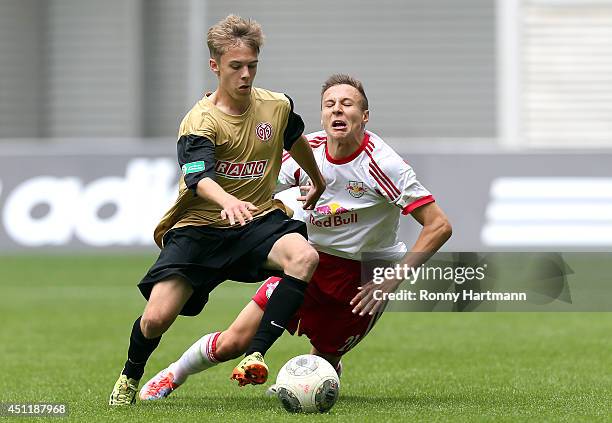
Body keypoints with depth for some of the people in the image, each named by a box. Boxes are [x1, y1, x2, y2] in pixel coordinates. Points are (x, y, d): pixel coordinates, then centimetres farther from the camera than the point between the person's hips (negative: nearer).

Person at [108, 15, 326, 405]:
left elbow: (295, 140, 26)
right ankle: (130, 377, 19)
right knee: (157, 318, -16)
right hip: (199, 227, -3)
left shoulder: (277, 106, 1)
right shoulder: (201, 121, -14)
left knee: (305, 257, -31)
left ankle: (256, 355, -32)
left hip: (258, 220, 3)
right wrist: (227, 201, -54)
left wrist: (318, 181, 42)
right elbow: (199, 177, -32)